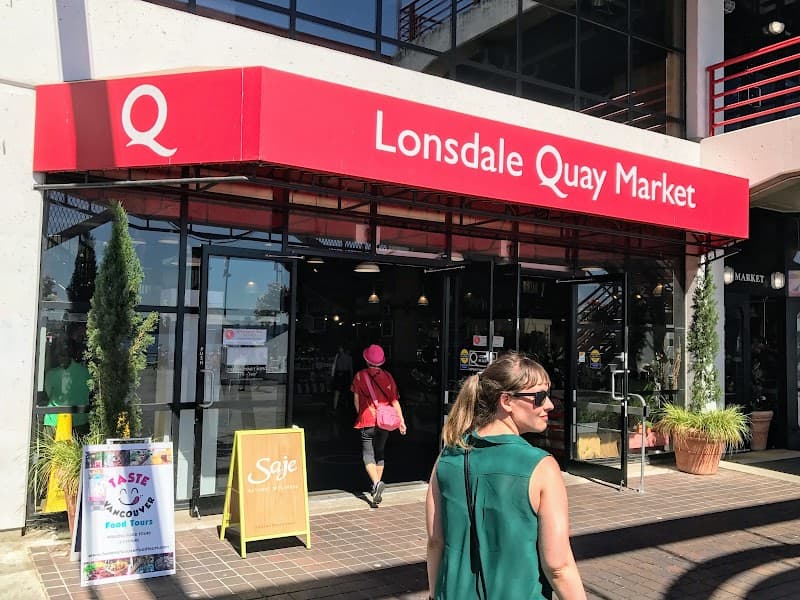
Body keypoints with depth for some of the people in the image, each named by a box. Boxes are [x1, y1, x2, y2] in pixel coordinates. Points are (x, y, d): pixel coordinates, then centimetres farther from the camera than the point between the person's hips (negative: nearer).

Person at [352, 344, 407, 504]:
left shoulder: (360, 375, -3)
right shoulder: (388, 376, 4)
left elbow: (356, 400, 2)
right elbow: (395, 401, 1)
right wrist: (401, 421, 2)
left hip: (367, 421, -4)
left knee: (368, 454, 0)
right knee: (379, 453, 17)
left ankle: (376, 482, -23)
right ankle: (377, 486, 21)